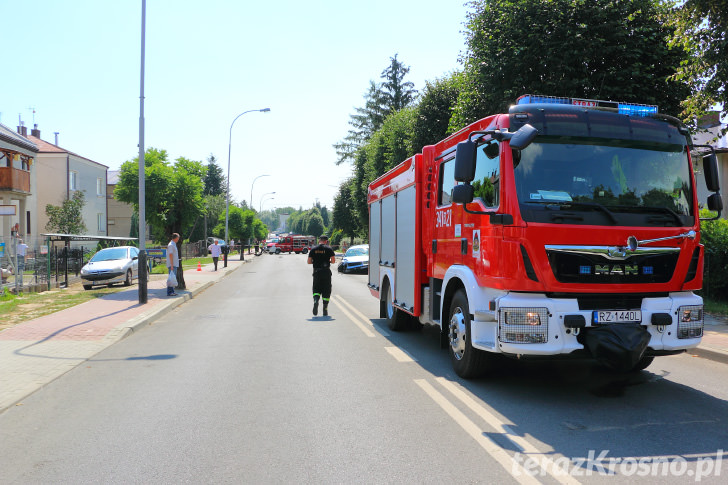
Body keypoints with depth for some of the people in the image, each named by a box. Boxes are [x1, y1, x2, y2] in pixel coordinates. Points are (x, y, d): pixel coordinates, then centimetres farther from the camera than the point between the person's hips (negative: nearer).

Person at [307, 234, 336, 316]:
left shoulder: (313, 249, 5)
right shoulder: (328, 249, -2)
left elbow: (309, 262, 3)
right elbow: (333, 260, -8)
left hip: (316, 272, 2)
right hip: (326, 272, -1)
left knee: (316, 289, 12)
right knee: (326, 291, 8)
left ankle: (316, 300, -19)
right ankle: (325, 309, 8)